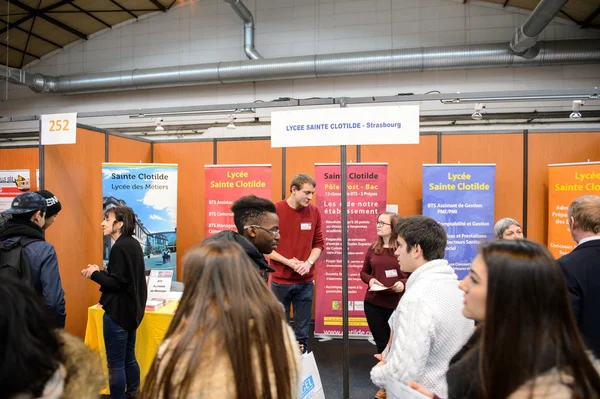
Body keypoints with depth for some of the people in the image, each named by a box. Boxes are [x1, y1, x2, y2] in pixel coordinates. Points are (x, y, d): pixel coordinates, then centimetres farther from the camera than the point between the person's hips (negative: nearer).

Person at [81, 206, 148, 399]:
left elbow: (117, 283, -21)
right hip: (131, 309, 10)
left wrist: (95, 274, -18)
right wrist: (100, 271, 9)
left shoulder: (120, 247, -19)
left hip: (118, 312, -10)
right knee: (129, 358, 20)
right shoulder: (133, 244, 9)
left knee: (115, 364, 2)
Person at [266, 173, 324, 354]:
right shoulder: (274, 210, -10)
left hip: (306, 281, 3)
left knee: (303, 330, 12)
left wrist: (309, 262, -11)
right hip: (280, 281, -2)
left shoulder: (314, 212, 1)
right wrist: (288, 262, -16)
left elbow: (318, 243, 6)